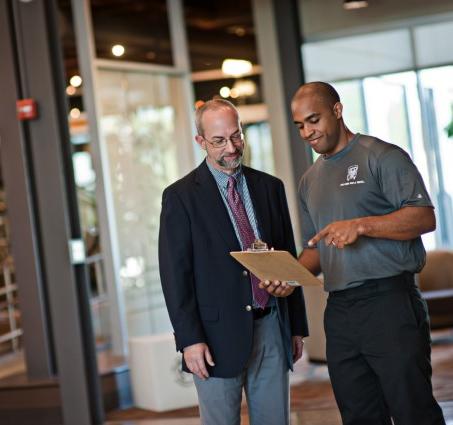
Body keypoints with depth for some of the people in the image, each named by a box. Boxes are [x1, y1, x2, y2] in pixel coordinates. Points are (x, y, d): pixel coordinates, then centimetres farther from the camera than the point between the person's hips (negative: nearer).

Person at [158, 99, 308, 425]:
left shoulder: (270, 187, 11)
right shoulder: (180, 196, -2)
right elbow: (175, 273, -5)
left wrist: (297, 326, 14)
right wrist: (190, 338, -12)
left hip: (272, 328, 4)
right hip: (219, 334, -4)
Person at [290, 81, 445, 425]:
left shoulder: (382, 157, -2)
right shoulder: (310, 180, 18)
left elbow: (424, 217, -11)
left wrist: (360, 225, -21)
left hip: (389, 302, -6)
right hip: (339, 311, 6)